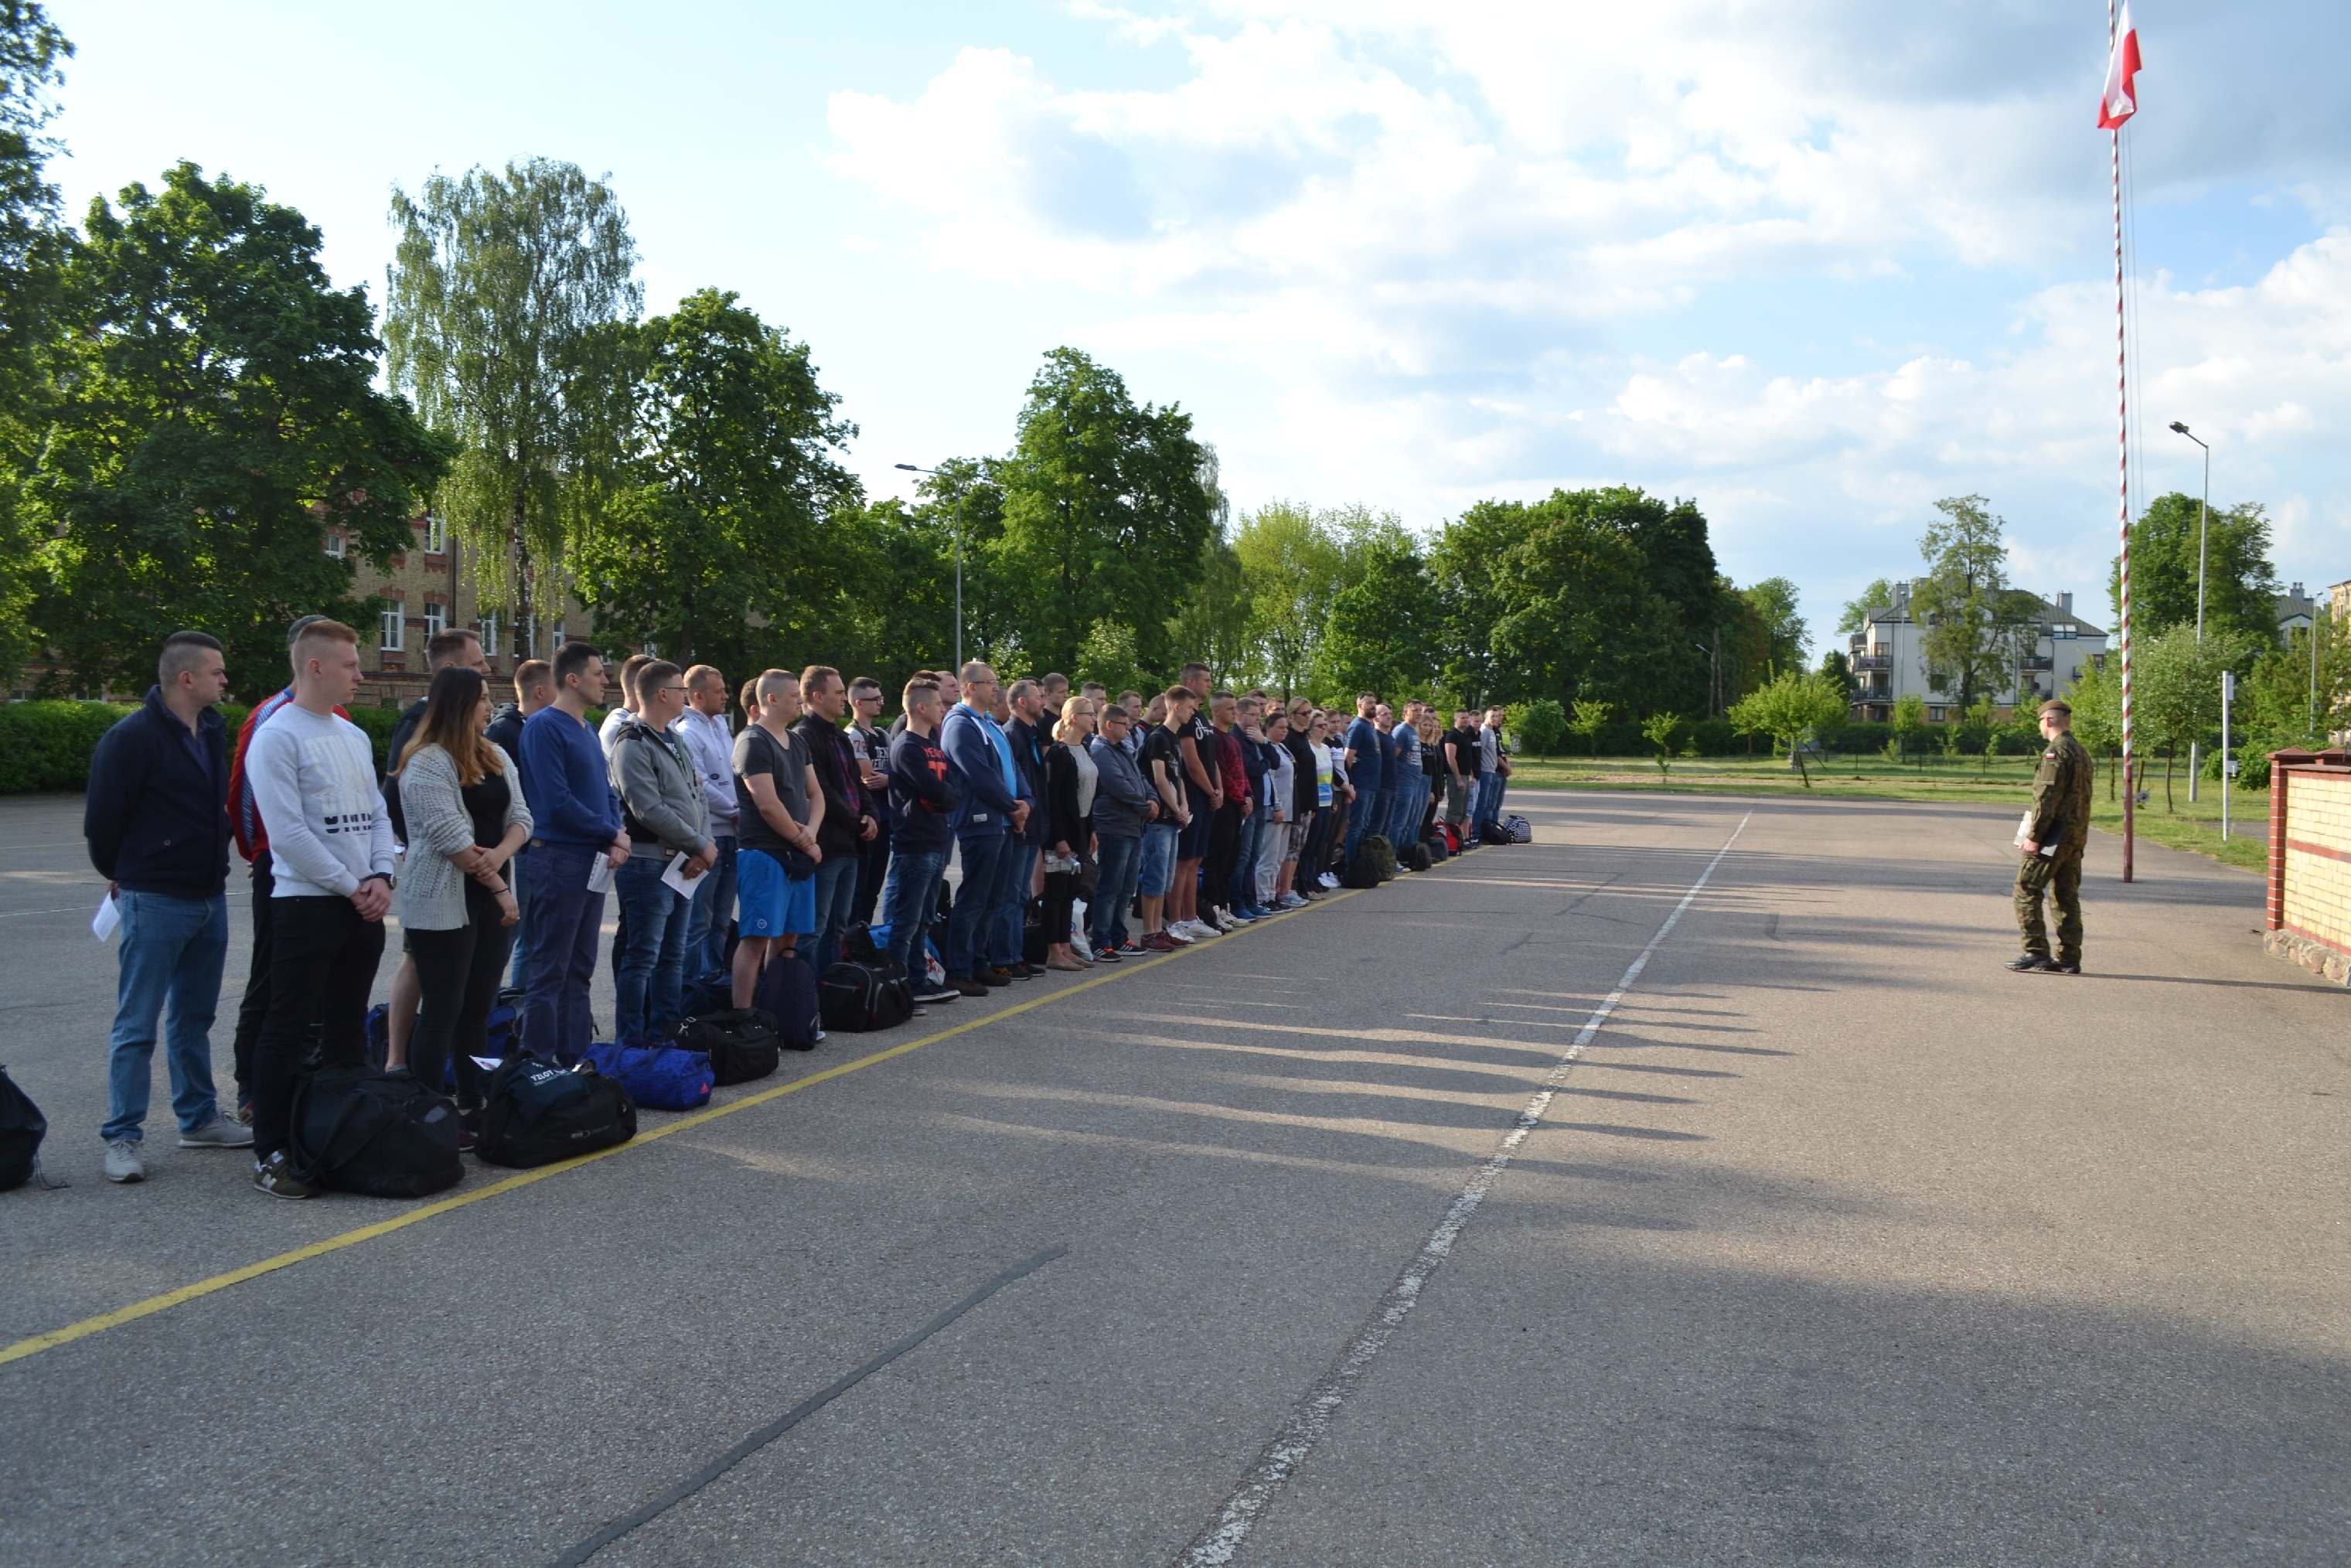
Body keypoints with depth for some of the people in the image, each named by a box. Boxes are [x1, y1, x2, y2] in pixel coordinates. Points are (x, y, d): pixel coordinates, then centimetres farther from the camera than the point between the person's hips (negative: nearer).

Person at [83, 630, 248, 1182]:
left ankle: (199, 1119, 26)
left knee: (194, 1018, 16)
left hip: (210, 899, 7)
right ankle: (122, 1137, 5)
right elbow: (101, 818, -8)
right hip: (155, 904, -7)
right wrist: (120, 875, 5)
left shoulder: (212, 731, 9)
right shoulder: (132, 738, -14)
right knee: (136, 1027, -1)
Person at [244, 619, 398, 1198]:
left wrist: (380, 878, -2)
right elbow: (288, 832, -16)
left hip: (363, 906, 8)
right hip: (307, 904, -7)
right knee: (289, 1031, -3)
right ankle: (271, 1154, 4)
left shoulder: (354, 736, 14)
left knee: (348, 1025, 14)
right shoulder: (277, 737, -10)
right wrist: (353, 887, -12)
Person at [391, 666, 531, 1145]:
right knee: (442, 1012, -2)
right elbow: (450, 837, -18)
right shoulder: (427, 763, -12)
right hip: (443, 905, -7)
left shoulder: (496, 756, 13)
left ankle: (474, 1107, 20)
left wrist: (500, 854, -14)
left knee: (478, 1009, 12)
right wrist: (499, 887, -14)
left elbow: (520, 816, 7)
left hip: (492, 900, 8)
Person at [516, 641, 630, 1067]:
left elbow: (606, 792, 17)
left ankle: (574, 1058, 21)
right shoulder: (544, 726, -11)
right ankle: (540, 1062, 2)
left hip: (593, 863, 9)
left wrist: (617, 841, -2)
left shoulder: (588, 731, 16)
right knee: (549, 971, -4)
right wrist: (613, 833, -10)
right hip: (558, 859, -9)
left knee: (579, 969, 13)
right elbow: (557, 800, -18)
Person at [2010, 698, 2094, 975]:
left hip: (2054, 836, -9)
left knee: (2026, 890, -5)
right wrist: (2079, 834, 19)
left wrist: (2033, 836, -17)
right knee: (2067, 896, 10)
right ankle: (2069, 958, 11)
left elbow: (2048, 797, -19)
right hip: (2077, 836, 9)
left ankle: (2036, 953, -8)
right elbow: (2083, 798, 18)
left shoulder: (2056, 751, -14)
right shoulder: (2082, 752, 17)